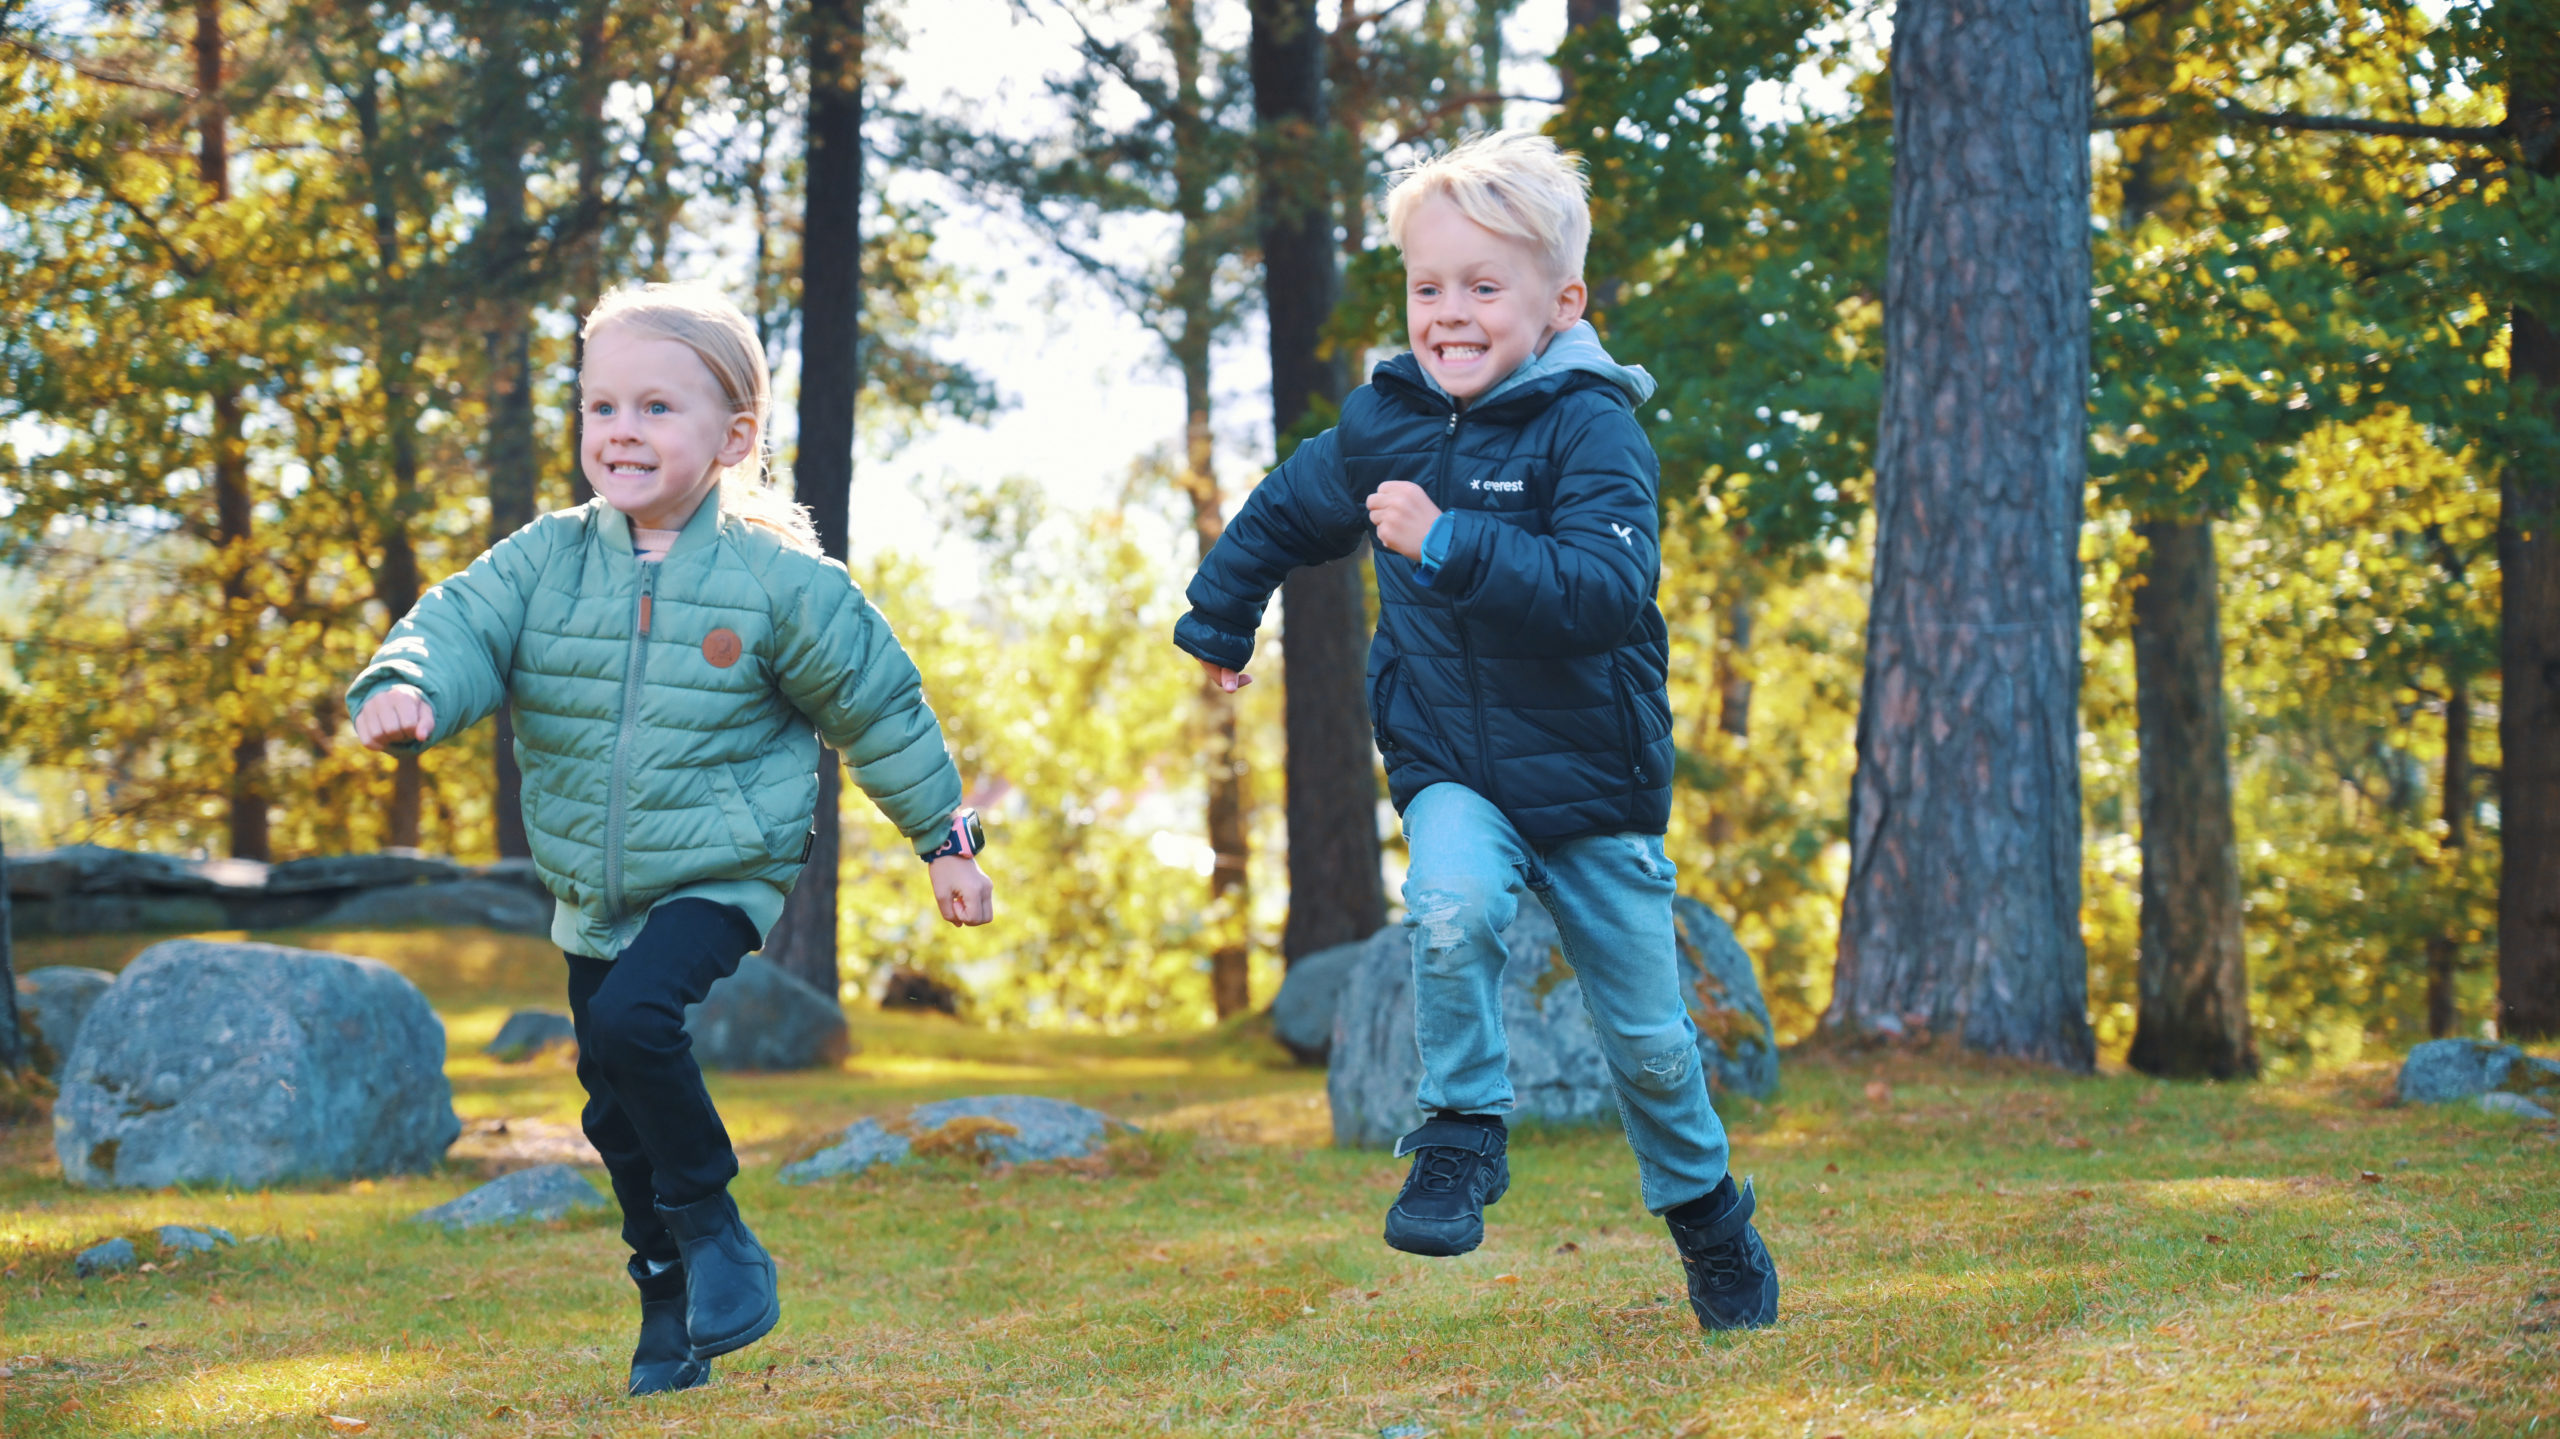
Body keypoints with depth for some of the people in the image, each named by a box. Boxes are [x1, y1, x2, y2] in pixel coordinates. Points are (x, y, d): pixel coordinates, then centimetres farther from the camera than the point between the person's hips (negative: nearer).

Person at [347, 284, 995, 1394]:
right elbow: (460, 627, -14)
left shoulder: (779, 583, -8)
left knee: (632, 1017, -29)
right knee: (616, 1110, 10)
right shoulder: (544, 563, -1)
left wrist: (945, 839, 7)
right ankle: (668, 1300, 28)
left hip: (720, 875, -5)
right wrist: (404, 689, -37)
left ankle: (710, 1221, -8)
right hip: (590, 896, 5)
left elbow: (878, 708, 2)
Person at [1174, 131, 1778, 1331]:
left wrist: (1451, 546, -40)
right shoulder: (1381, 425, -2)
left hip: (1592, 779, -2)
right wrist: (1217, 623, 30)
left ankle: (1706, 1209, 34)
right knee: (1451, 909, -31)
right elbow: (1282, 515, 19)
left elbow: (1609, 589, -33)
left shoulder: (1589, 429, -18)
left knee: (1647, 1037, 9)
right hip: (1447, 768, 3)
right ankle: (1460, 1140, -12)